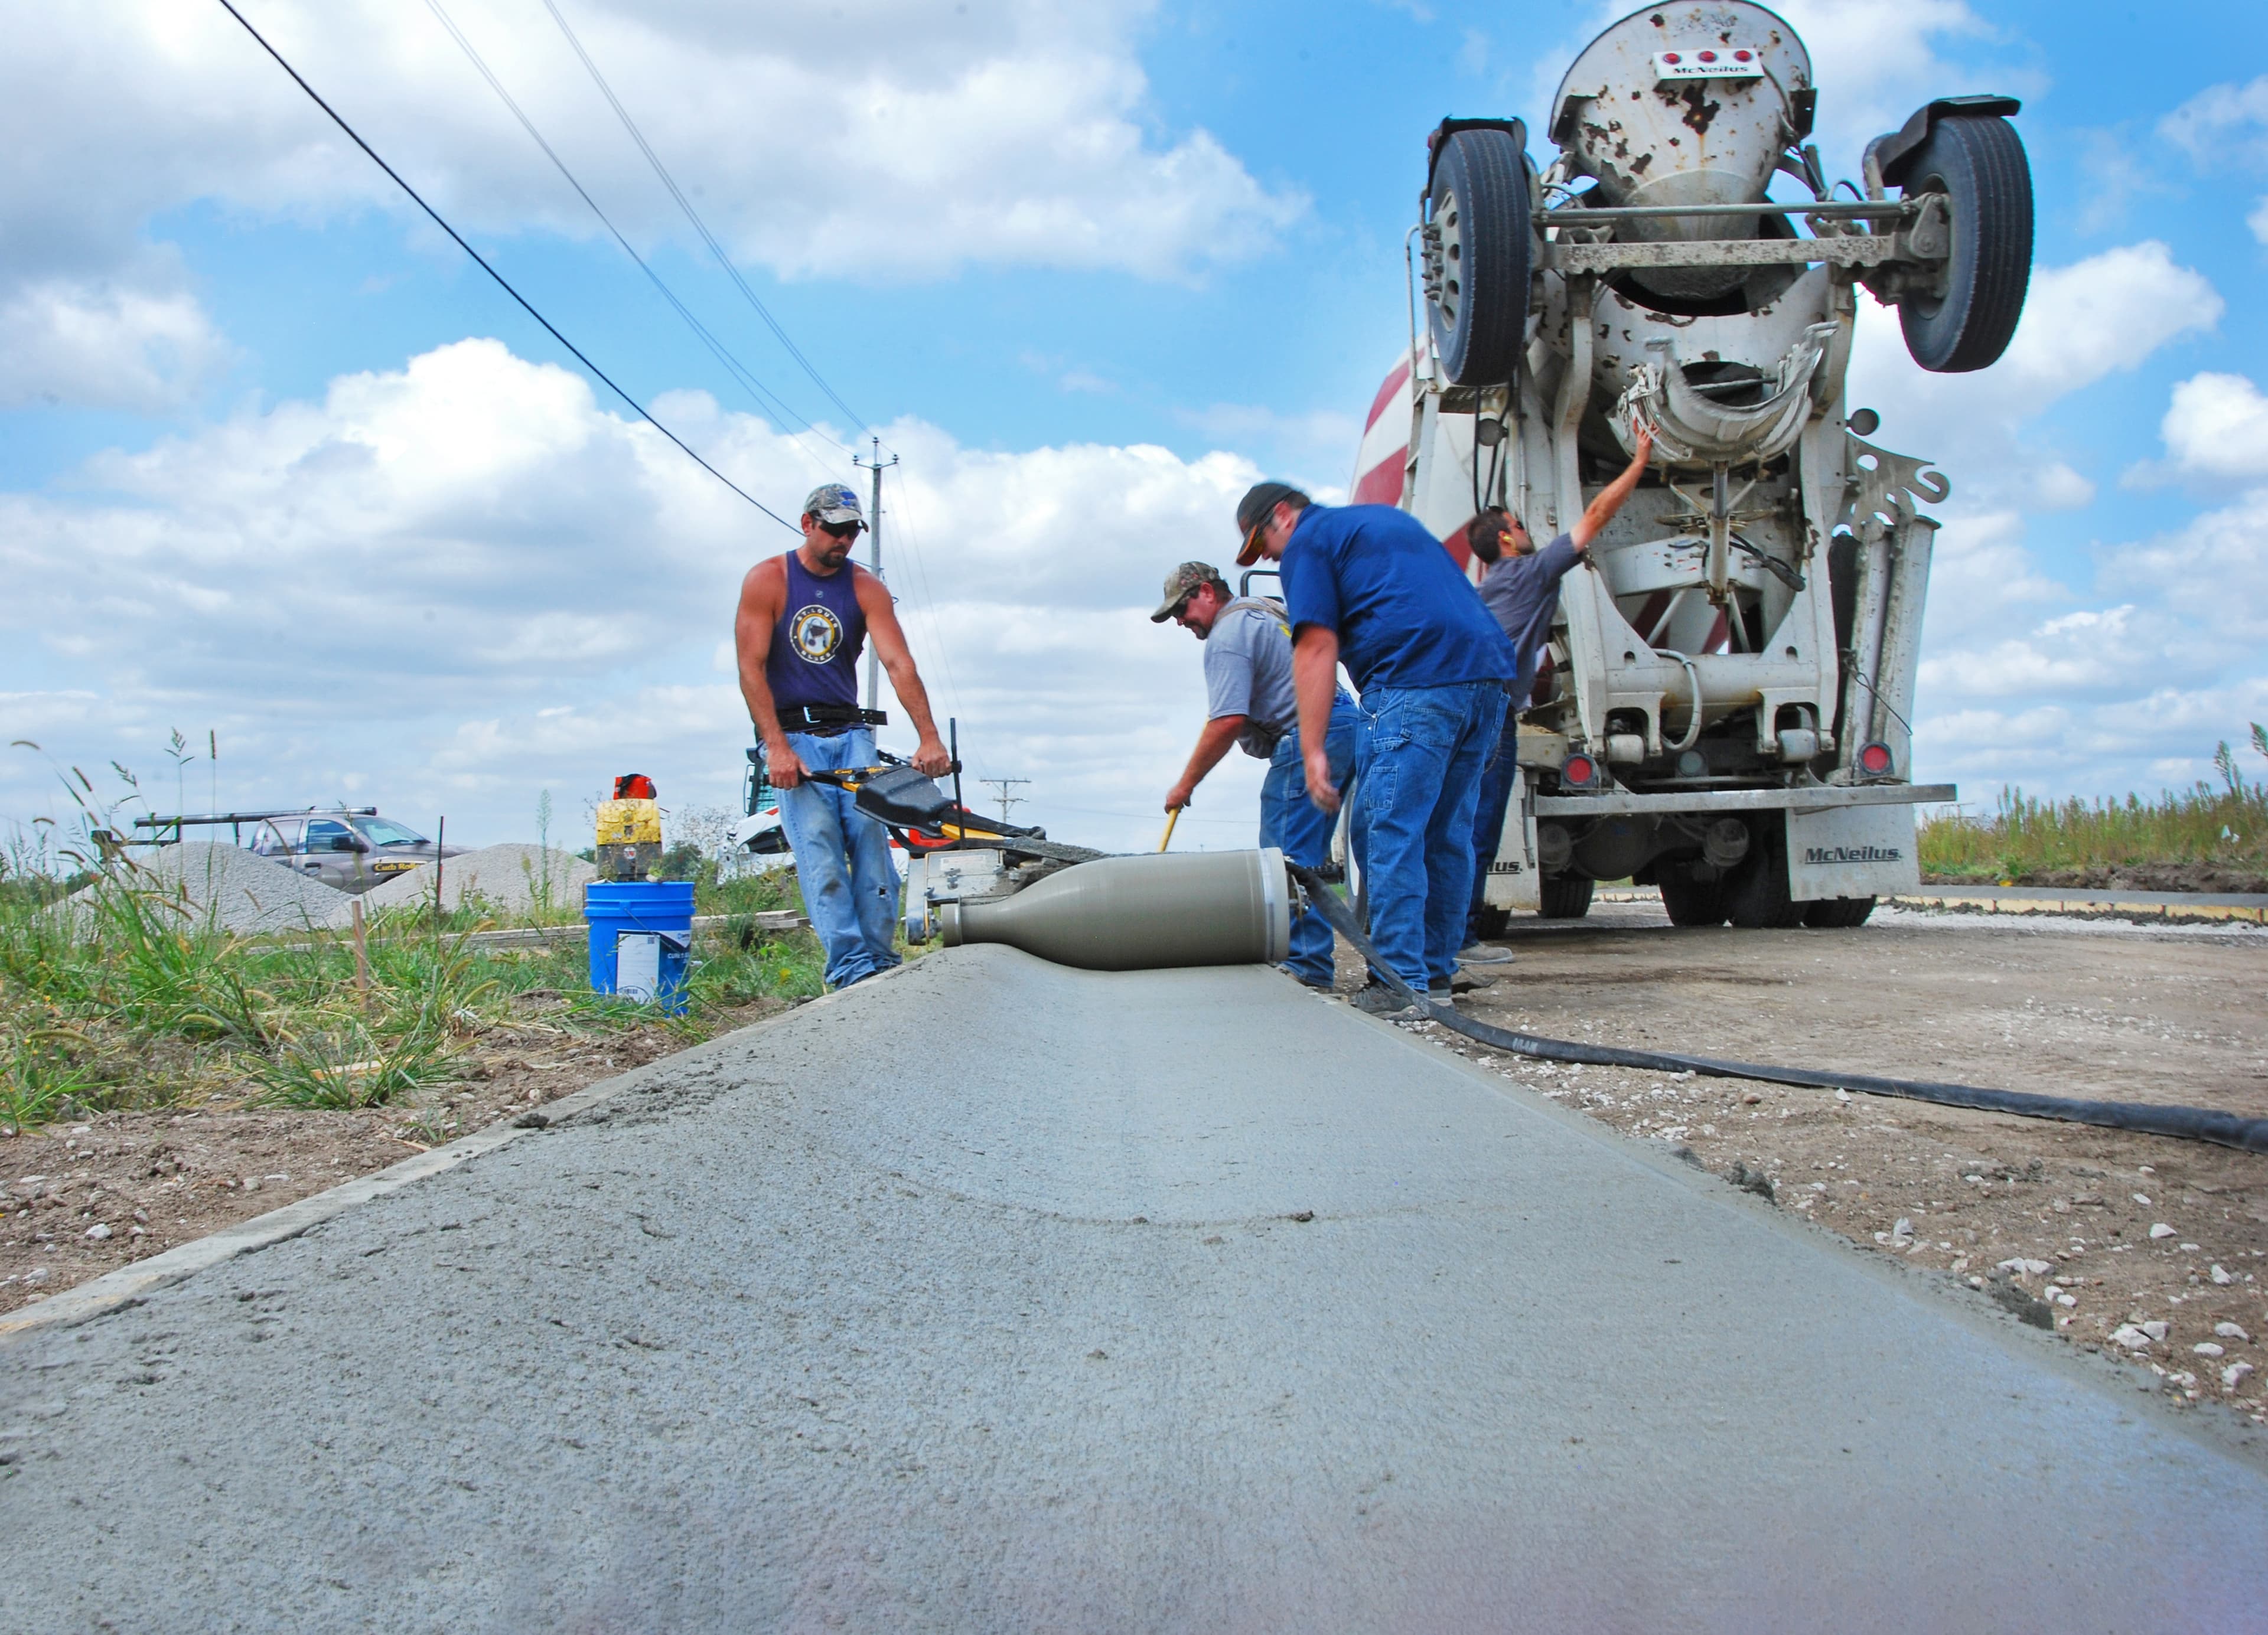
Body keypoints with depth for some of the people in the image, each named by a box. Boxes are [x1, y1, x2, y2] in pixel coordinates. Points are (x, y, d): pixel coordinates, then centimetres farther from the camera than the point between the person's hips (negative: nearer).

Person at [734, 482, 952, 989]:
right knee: (817, 843, -17)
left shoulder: (866, 587, 4)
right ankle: (849, 966, -24)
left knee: (869, 829, -16)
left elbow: (899, 665, -6)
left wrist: (930, 739, -18)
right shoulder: (767, 580, -1)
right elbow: (751, 668, -7)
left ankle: (880, 961, -12)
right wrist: (776, 747, -17)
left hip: (850, 732, 2)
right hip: (790, 734, -2)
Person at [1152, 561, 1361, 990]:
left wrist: (1185, 783, -11)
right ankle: (1311, 964, 12)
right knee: (1303, 859, 11)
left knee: (1288, 859, -9)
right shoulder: (1263, 610, 23)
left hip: (1306, 739, -11)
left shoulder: (1227, 633, -9)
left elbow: (1228, 722, -18)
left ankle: (1306, 966, -11)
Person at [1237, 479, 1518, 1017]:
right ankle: (1437, 972, 17)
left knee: (1394, 835, -6)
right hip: (1488, 675, 9)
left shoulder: (1309, 541, 5)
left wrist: (1313, 751, -10)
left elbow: (1316, 648, -6)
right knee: (1447, 836, 12)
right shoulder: (1389, 517, 31)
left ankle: (1401, 981, -9)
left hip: (1415, 681, -9)